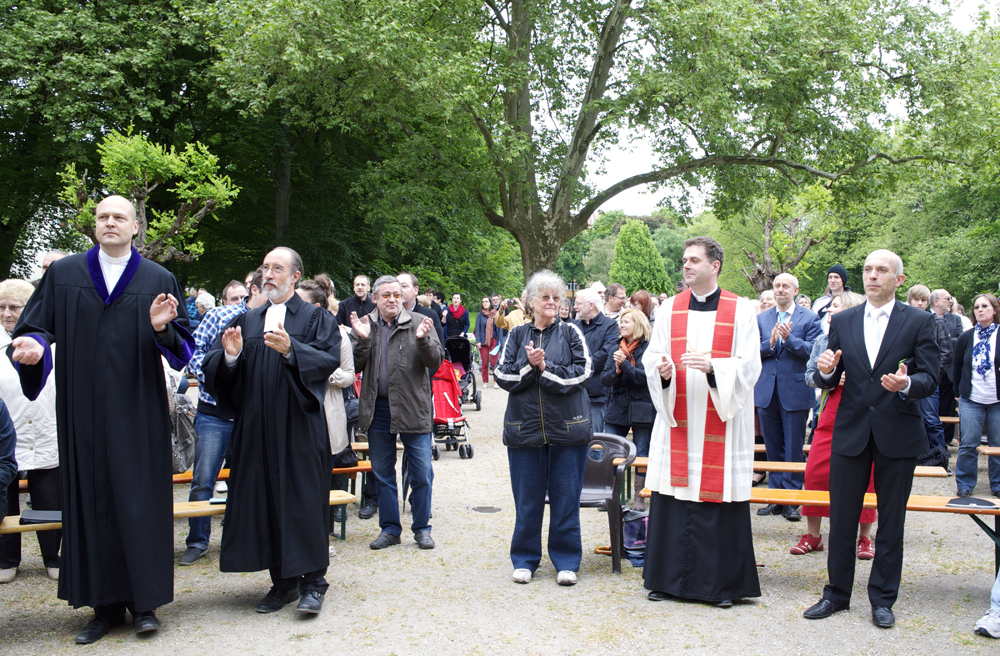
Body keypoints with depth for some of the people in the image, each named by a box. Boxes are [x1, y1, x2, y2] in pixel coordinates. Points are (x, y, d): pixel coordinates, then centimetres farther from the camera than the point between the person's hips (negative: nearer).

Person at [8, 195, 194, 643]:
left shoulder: (159, 280, 7)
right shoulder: (63, 275, 9)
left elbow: (183, 347, 4)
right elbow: (37, 327, 6)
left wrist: (162, 328, -17)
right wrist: (33, 344, -17)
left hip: (138, 412, -1)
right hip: (84, 411, 1)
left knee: (140, 500, 0)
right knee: (91, 501, 4)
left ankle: (145, 601, 11)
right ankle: (106, 605, 15)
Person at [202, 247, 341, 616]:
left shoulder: (316, 318, 4)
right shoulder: (246, 321, 16)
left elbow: (330, 359, -12)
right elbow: (213, 367, 8)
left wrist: (291, 349, -26)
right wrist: (230, 355, -13)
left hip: (300, 425, -4)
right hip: (257, 427, 5)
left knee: (304, 500, -4)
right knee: (264, 500, 6)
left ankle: (312, 582, 5)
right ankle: (283, 581, 17)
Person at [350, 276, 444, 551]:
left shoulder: (419, 323, -1)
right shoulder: (364, 325, 6)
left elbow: (436, 362, -6)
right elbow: (355, 366, 0)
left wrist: (423, 340, -23)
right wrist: (362, 340, -15)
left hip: (413, 409, -3)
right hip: (377, 409, 3)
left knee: (421, 474, 1)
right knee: (382, 473, 12)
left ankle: (421, 528, 17)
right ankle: (390, 528, 25)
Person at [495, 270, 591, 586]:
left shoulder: (570, 332, 3)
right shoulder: (517, 335, 8)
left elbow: (581, 372, -7)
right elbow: (503, 376, 1)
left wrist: (544, 368, -15)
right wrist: (529, 365, -15)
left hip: (567, 427, -1)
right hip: (525, 426, 1)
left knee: (566, 496, 4)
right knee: (527, 497, 7)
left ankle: (566, 561, 16)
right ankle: (525, 559, 21)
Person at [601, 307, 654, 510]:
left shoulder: (649, 347, -5)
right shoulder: (617, 347, 10)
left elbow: (647, 376, -16)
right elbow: (604, 378, 5)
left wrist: (625, 364, -20)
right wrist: (616, 371, -15)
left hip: (641, 409, -4)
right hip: (617, 408, 5)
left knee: (641, 455, 5)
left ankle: (639, 497, 17)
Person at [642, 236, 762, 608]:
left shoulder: (741, 310, 1)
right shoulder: (670, 309, 9)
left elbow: (749, 366, -6)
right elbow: (651, 357, 8)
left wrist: (712, 366, -23)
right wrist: (662, 369, -15)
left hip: (722, 424, -2)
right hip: (677, 420, 3)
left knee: (719, 497, 0)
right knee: (672, 496, 4)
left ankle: (722, 583, 14)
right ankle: (667, 577, 16)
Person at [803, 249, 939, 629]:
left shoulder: (919, 322, -1)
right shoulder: (842, 322, 7)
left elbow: (930, 377, -7)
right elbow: (828, 383, 6)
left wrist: (906, 384, -28)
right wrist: (826, 371, -17)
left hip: (898, 436, -2)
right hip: (850, 433, 2)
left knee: (891, 522, 9)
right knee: (841, 519, 8)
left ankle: (882, 598, 22)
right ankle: (837, 593, 22)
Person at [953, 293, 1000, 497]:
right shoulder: (965, 338, 4)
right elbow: (957, 367, 13)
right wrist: (962, 391, 12)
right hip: (971, 401, 1)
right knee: (968, 445, 0)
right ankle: (965, 484, 12)